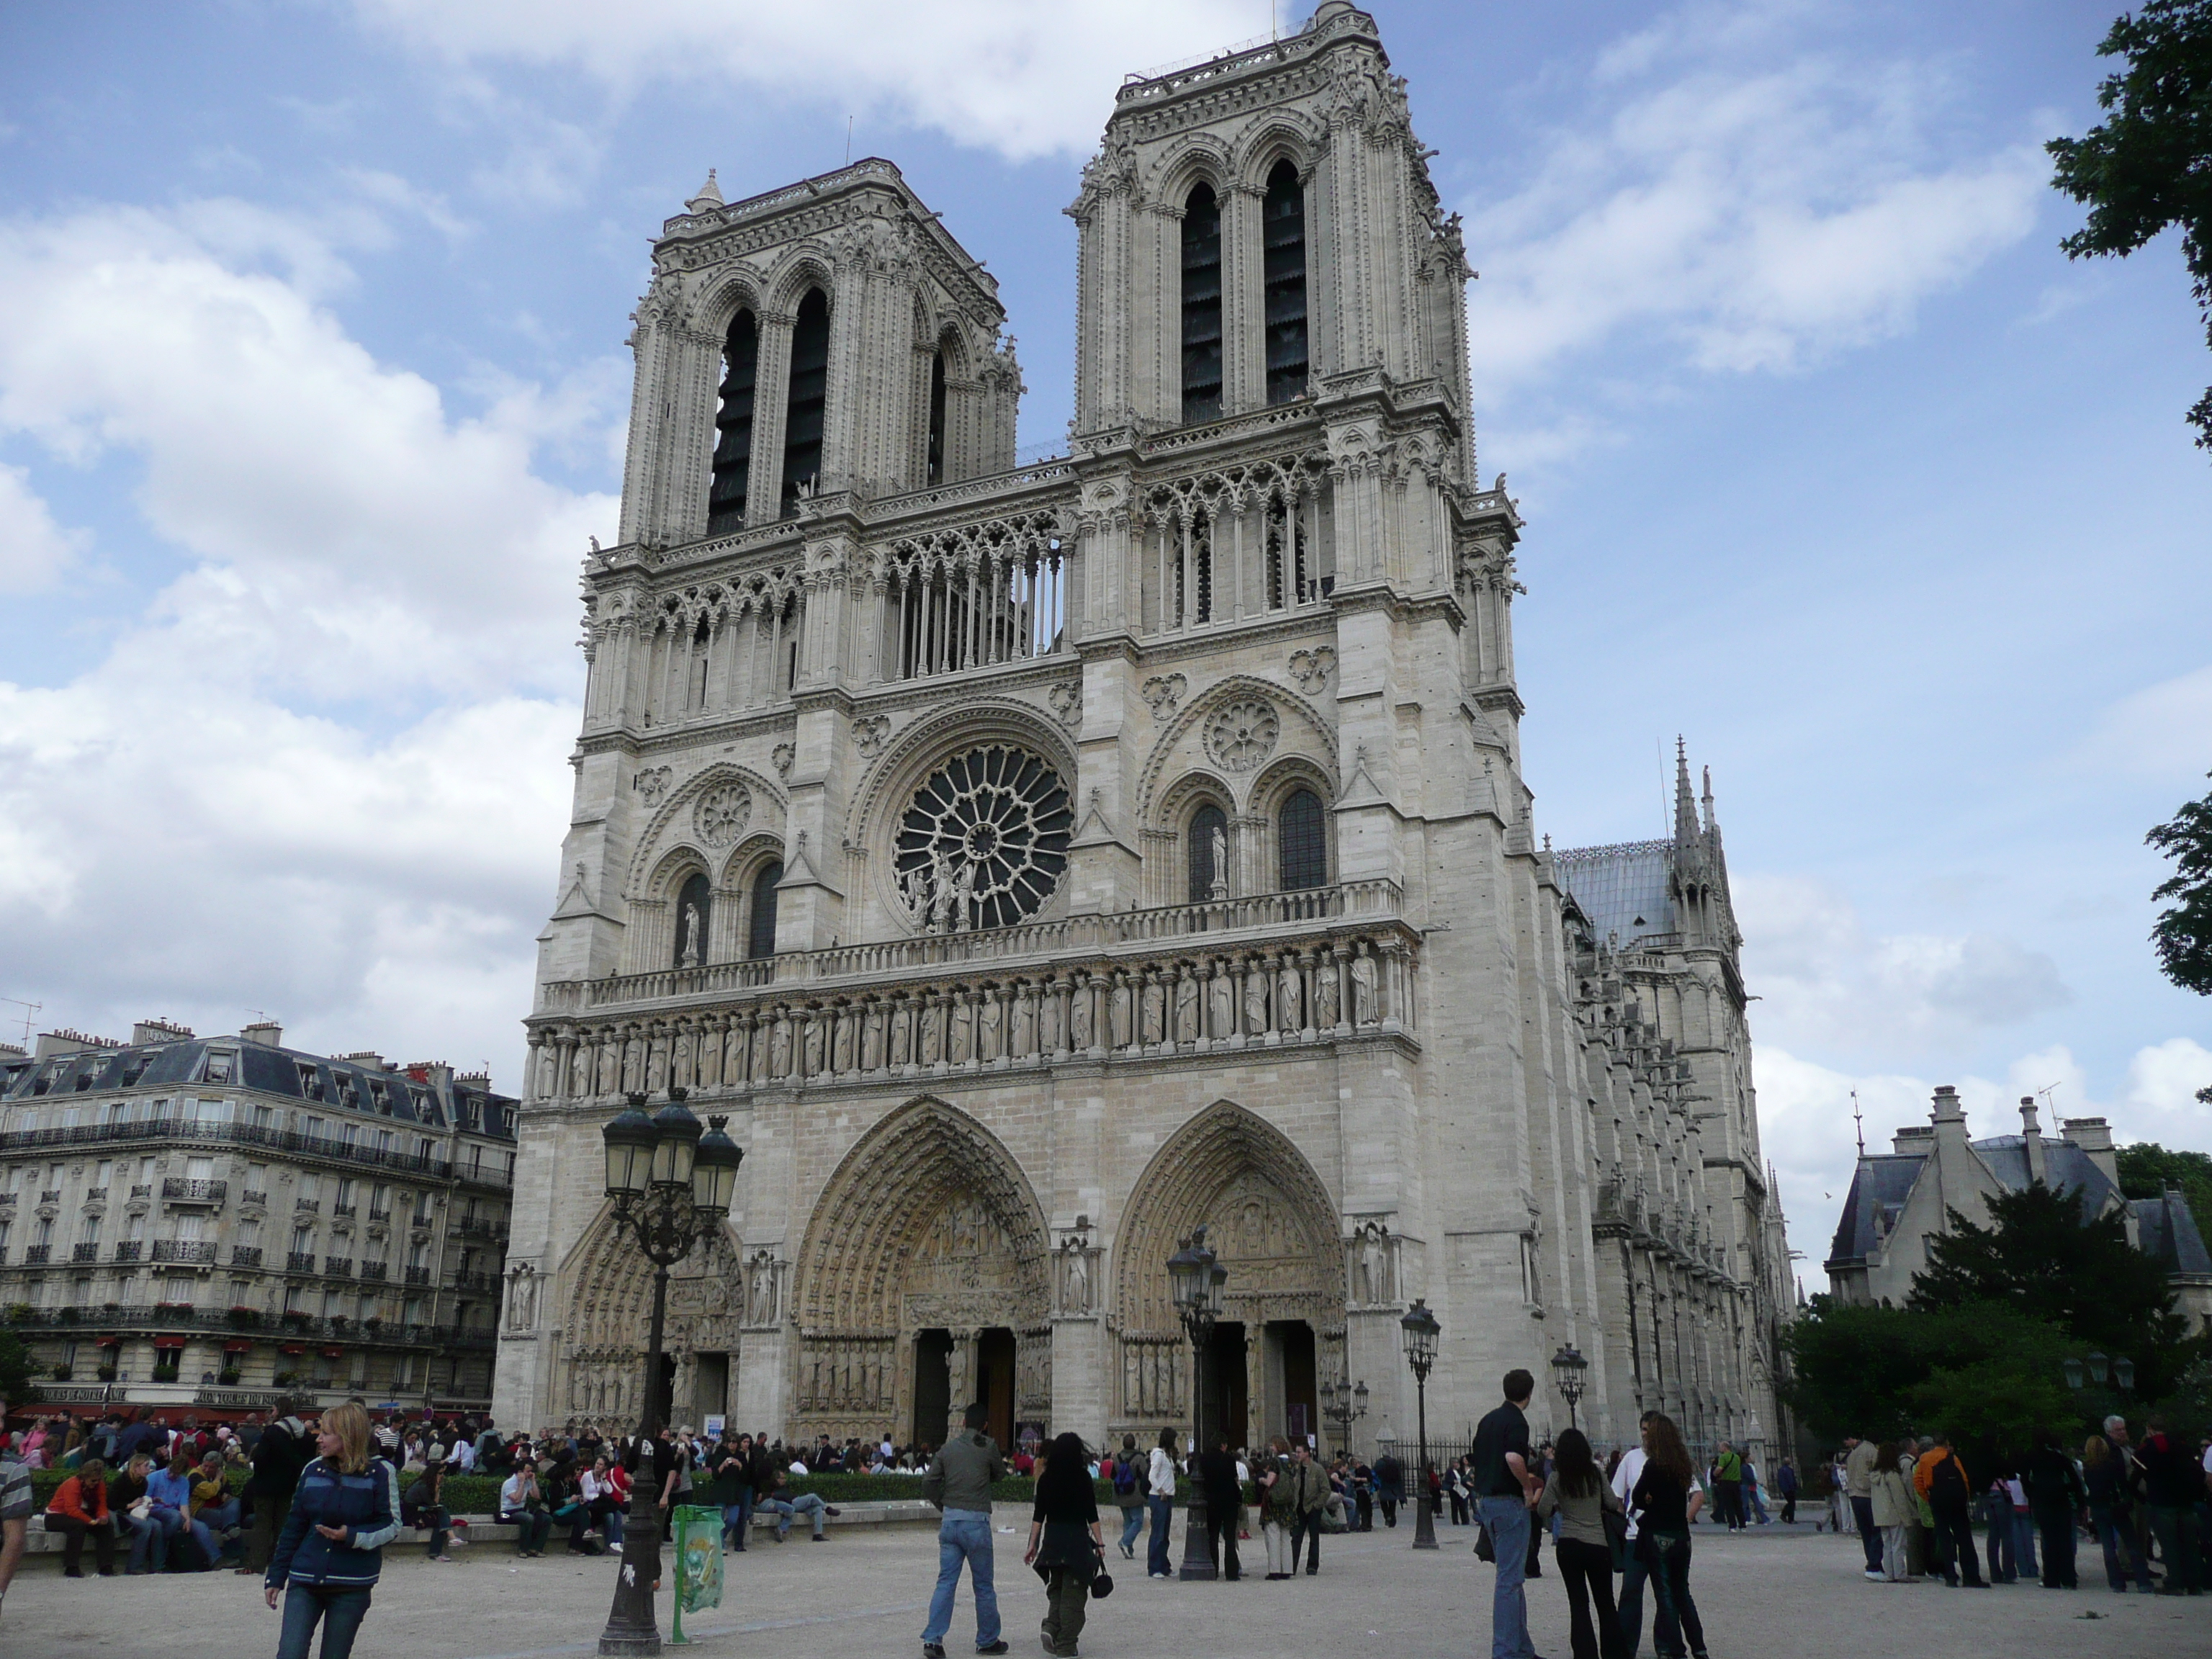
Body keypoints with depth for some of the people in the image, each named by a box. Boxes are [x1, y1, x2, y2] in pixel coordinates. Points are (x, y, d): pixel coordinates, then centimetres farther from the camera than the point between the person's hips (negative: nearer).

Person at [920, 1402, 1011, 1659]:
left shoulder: (948, 1448, 4)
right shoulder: (988, 1446, -5)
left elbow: (928, 1483, 3)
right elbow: (1000, 1474, 10)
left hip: (950, 1521, 3)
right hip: (976, 1521, -3)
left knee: (946, 1582, 7)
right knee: (983, 1585, 10)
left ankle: (933, 1638, -3)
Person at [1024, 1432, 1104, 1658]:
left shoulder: (1046, 1479, 3)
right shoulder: (1082, 1477, -6)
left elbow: (1039, 1515, 3)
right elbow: (1091, 1514, -6)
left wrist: (1033, 1544, 9)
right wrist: (1099, 1543, 0)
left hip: (1052, 1539, 3)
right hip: (1077, 1538, -3)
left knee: (1057, 1587, 19)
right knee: (1073, 1593, 4)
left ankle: (1051, 1626, -1)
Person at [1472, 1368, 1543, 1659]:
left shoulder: (1487, 1420, 14)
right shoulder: (1517, 1421, -13)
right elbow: (1513, 1457, -31)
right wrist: (1528, 1486, -16)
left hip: (1487, 1501, 9)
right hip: (1510, 1503, -9)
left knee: (1513, 1575, 16)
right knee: (1509, 1579, -6)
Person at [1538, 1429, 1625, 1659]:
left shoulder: (1556, 1478, -5)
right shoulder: (1596, 1473, -1)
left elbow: (1543, 1511, -9)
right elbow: (1613, 1504, 2)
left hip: (1568, 1546, -1)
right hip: (1599, 1545, 1)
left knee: (1578, 1603, 6)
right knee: (1606, 1603, 15)